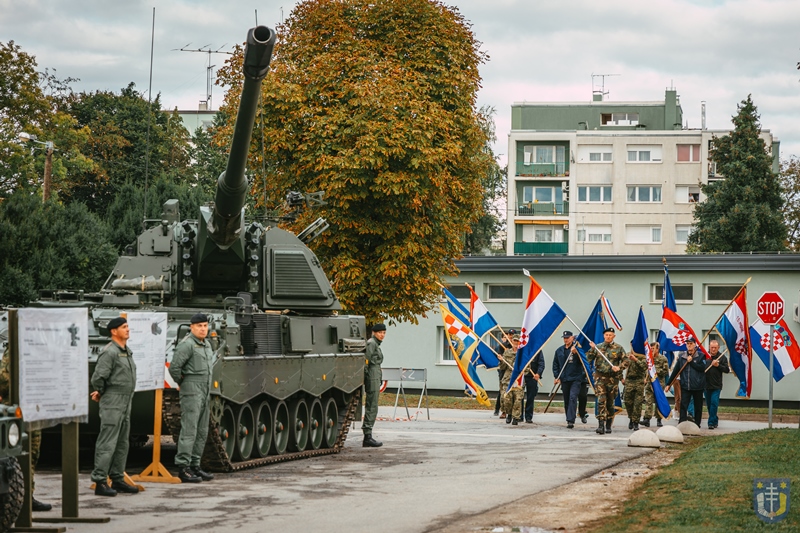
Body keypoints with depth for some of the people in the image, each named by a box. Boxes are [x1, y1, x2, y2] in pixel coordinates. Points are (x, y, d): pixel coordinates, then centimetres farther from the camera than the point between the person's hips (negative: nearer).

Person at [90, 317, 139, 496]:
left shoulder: (127, 352, 16)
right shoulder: (110, 352, -15)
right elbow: (98, 377, -21)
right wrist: (101, 393, -2)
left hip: (126, 404, 9)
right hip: (112, 403, -9)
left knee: (122, 443, 13)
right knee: (107, 443, -9)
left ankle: (117, 479, 20)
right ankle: (100, 482, -9)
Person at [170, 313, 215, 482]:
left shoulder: (207, 344, 16)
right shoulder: (187, 344, -13)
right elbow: (174, 367, -19)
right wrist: (182, 382, -5)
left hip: (205, 392, 9)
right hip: (192, 391, -9)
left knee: (202, 432, 10)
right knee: (189, 430, -11)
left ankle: (195, 466, 16)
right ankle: (183, 468, -11)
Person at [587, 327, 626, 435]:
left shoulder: (618, 348, 4)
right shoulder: (598, 347, 7)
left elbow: (625, 360, 5)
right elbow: (588, 359, 4)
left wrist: (619, 367, -12)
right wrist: (592, 349, -10)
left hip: (612, 378, 0)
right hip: (600, 377, 0)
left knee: (610, 403, 8)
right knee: (601, 400, -14)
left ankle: (608, 426, 19)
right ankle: (601, 425, -19)